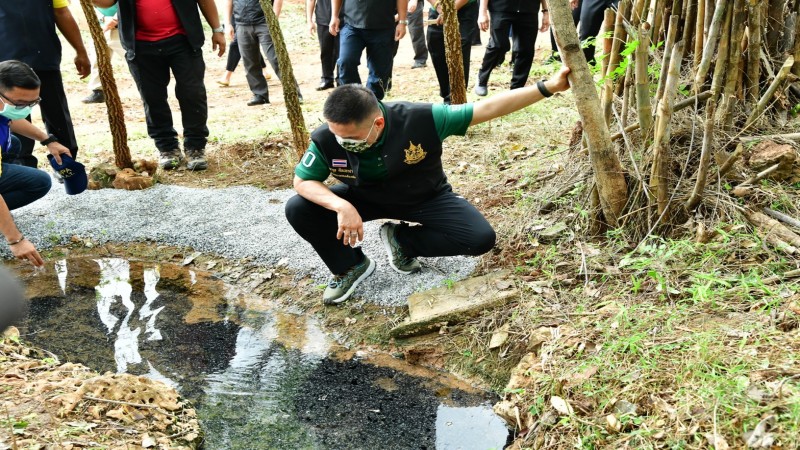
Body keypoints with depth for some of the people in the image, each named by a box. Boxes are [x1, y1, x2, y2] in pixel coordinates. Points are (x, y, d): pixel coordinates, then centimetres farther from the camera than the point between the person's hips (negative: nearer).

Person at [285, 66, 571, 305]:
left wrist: (546, 88, -33)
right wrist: (342, 206, -35)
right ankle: (351, 266, 6)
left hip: (426, 198, 0)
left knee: (481, 238, -22)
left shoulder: (420, 120, -35)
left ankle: (402, 239, 3)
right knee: (298, 210, -21)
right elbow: (302, 181, -16)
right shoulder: (326, 140, -29)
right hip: (367, 198, 1)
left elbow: (486, 109, -31)